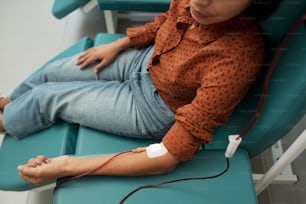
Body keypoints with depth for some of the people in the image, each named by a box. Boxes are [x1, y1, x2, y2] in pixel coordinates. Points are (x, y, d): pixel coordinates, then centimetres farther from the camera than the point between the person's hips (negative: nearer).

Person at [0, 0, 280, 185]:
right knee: (52, 72, 15)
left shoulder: (237, 59, -39)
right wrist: (116, 46, 6)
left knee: (46, 98, 2)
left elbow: (168, 157, -35)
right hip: (144, 59, 6)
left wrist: (69, 166, -33)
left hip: (154, 109, -5)